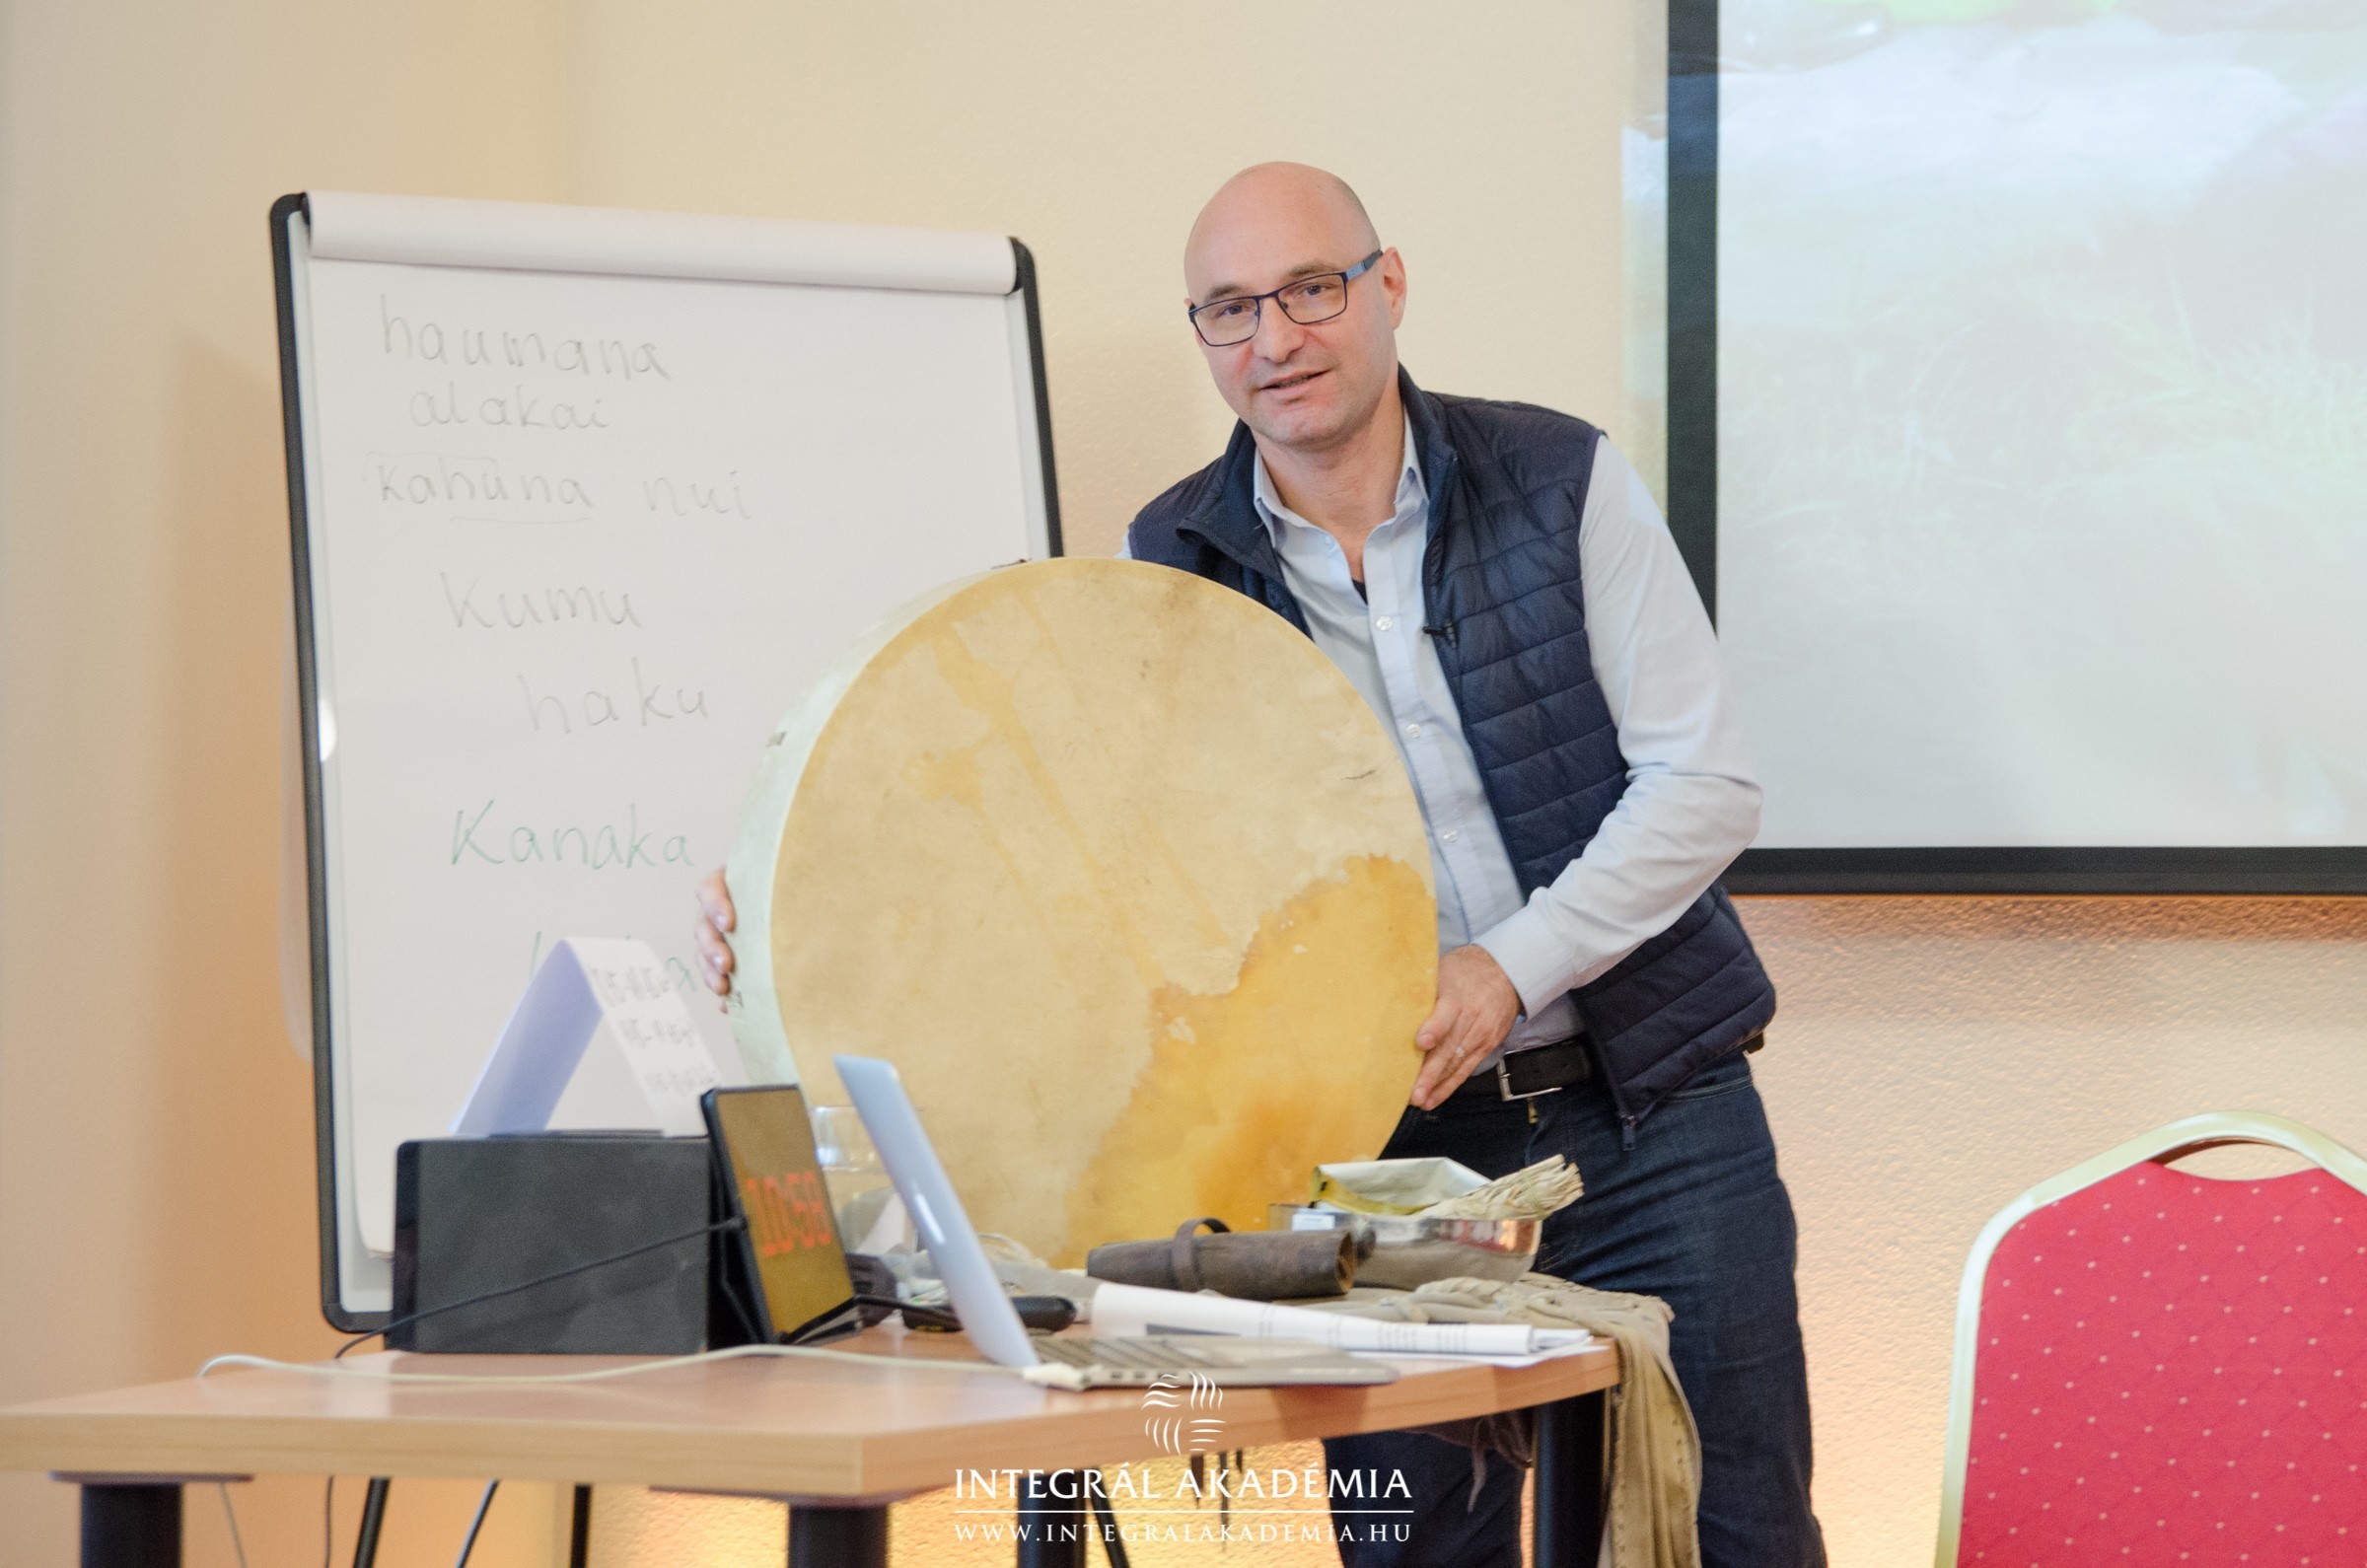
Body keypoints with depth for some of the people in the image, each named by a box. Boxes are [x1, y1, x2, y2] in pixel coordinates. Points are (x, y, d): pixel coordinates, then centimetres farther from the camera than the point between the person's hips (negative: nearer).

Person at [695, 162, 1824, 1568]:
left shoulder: (1561, 483, -3)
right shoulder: (1173, 568, 2)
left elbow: (1704, 782, -6)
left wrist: (1511, 964, -18)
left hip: (1652, 1117, -1)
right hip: (1388, 1144, 2)